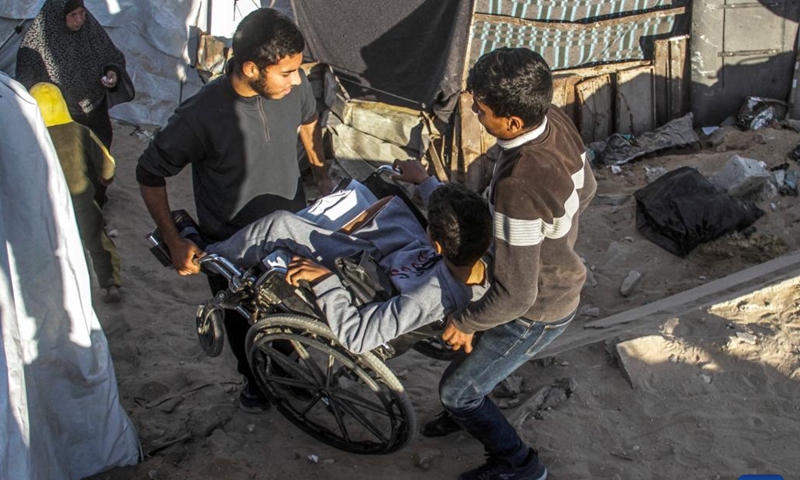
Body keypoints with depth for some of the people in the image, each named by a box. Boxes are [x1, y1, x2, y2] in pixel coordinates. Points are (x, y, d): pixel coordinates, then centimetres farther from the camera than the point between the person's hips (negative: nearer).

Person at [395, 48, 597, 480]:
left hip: (536, 311, -8)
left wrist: (466, 322, -15)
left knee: (456, 390, 11)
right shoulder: (556, 121, -15)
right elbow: (585, 189, 4)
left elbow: (515, 294, -33)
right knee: (461, 314, 29)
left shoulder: (516, 189, -41)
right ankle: (470, 410, 55)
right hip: (559, 274, 8)